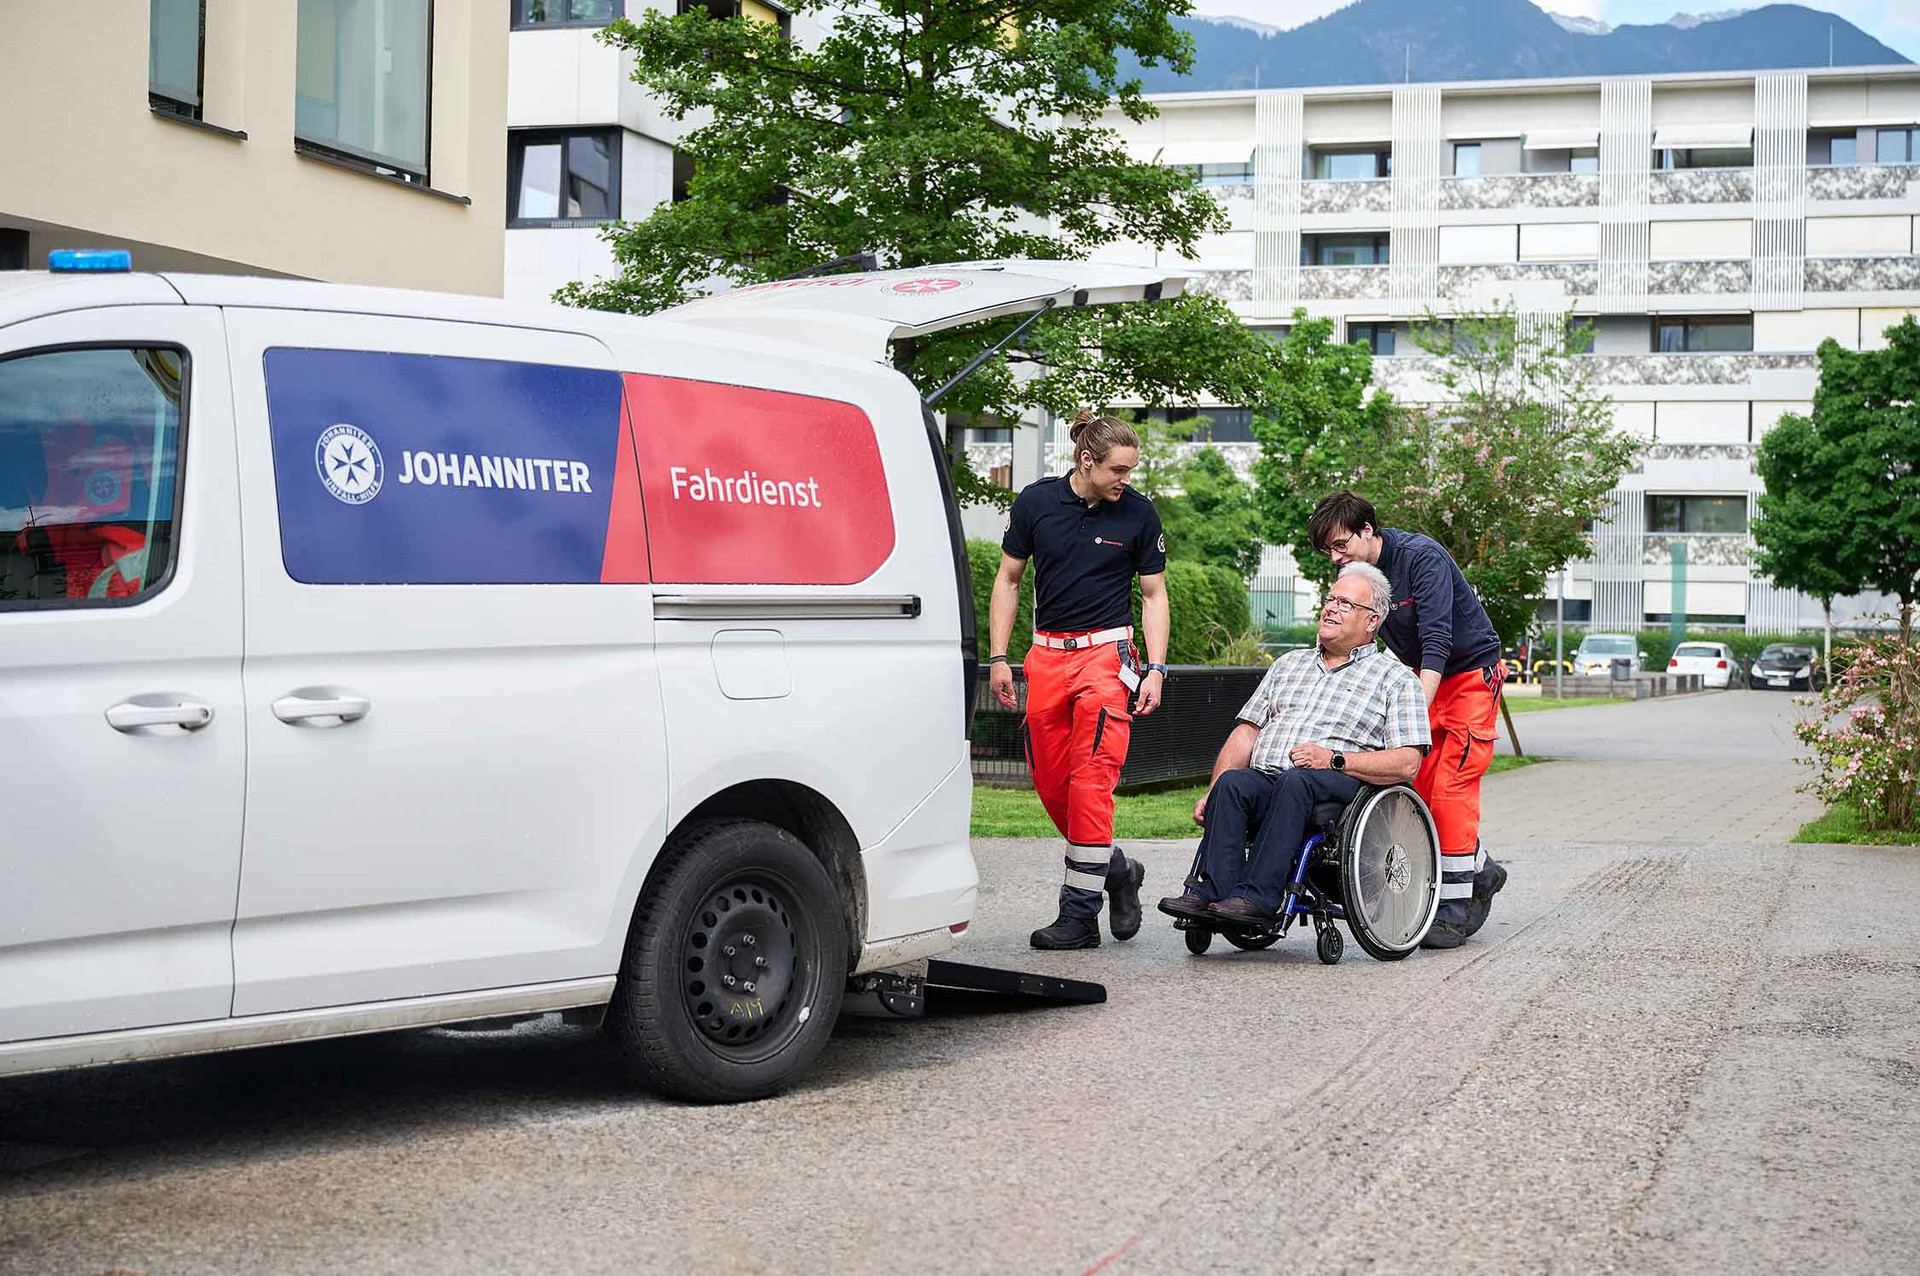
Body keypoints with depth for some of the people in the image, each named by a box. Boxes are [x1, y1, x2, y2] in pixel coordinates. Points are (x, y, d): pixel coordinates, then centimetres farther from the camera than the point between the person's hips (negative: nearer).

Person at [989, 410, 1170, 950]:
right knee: (1051, 784, 5)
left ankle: (1079, 915, -8)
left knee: (1090, 782, -12)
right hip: (1046, 655, 3)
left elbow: (1154, 595, 5)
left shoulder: (1139, 513, -3)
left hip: (1107, 652, -3)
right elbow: (1008, 580, 9)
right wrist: (999, 658, 3)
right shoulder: (1036, 501, 0)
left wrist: (1156, 670, -4)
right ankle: (1118, 870, 27)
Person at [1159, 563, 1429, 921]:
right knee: (1232, 782, -30)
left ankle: (1258, 896, -43)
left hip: (1334, 788, -4)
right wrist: (1213, 794, 5)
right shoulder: (1289, 664, 29)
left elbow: (1407, 763, 0)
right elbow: (1245, 733, 21)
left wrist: (1334, 759, -12)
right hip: (1263, 781, 4)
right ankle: (1211, 890, -41)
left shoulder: (1396, 678, 13)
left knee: (1294, 781, -37)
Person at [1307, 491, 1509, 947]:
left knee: (1451, 785, -14)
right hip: (1421, 679, 7)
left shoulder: (1422, 557, -25)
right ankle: (1482, 871, 21)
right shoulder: (1353, 573, -4)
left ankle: (1455, 910, -11)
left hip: (1471, 673, -7)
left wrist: (1417, 712, -42)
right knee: (1421, 786, 1)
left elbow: (1436, 641, -32)